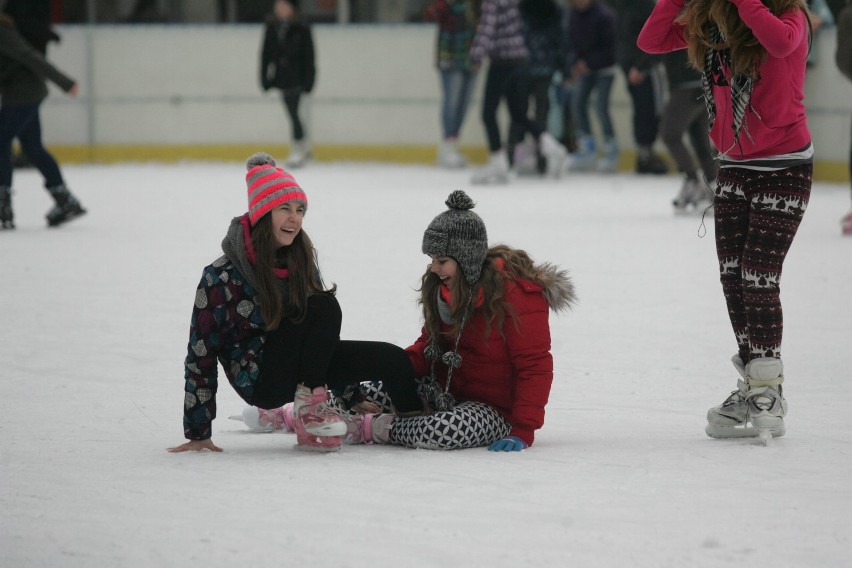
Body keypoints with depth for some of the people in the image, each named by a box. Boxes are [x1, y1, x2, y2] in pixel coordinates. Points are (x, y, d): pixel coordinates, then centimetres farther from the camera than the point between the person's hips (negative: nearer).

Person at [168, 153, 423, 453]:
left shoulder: (301, 259, 2)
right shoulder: (223, 276, -15)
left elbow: (322, 328, 14)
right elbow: (200, 355, -12)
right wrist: (198, 433, -12)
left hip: (298, 366, 6)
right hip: (260, 381, -6)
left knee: (393, 360, -11)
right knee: (324, 306, -26)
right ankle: (307, 406, -21)